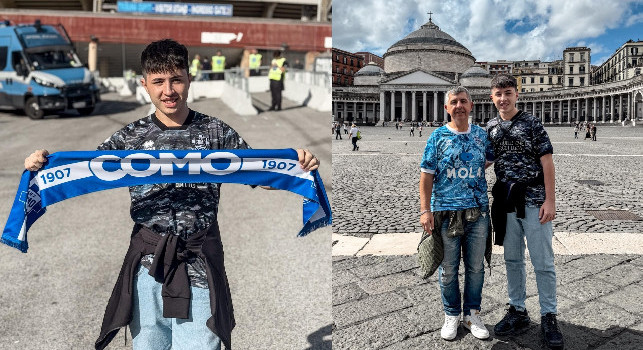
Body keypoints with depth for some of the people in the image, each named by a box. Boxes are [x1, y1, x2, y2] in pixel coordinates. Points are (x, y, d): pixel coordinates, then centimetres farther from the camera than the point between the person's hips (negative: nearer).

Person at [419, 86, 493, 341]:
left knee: (476, 267, 11)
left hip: (478, 211, 3)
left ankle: (472, 314, 27)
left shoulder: (481, 134, 7)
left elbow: (490, 160, 25)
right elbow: (427, 175, -5)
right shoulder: (438, 136, -1)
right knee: (448, 269, 6)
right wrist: (425, 210, -11)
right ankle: (451, 316, 24)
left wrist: (468, 175, 7)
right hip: (446, 211, -3)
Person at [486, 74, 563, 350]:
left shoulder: (532, 124, -4)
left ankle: (548, 317, 15)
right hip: (505, 201, 4)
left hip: (533, 200, -4)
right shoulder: (490, 128, 8)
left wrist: (550, 200, -13)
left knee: (542, 262, 0)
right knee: (512, 259, 13)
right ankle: (518, 311, 26)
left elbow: (547, 162, -7)